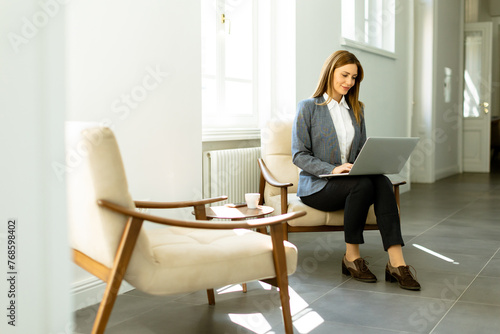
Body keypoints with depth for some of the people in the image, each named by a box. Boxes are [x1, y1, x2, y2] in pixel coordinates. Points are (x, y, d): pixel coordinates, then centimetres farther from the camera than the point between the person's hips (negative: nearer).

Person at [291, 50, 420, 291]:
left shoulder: (356, 109, 18)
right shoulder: (308, 107, 0)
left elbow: (362, 150, 18)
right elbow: (299, 155, -7)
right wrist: (333, 169, -21)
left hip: (353, 180, 5)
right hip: (316, 186, -4)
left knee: (382, 181, -29)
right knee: (363, 184, -34)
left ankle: (396, 263, -36)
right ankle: (351, 257, -19)